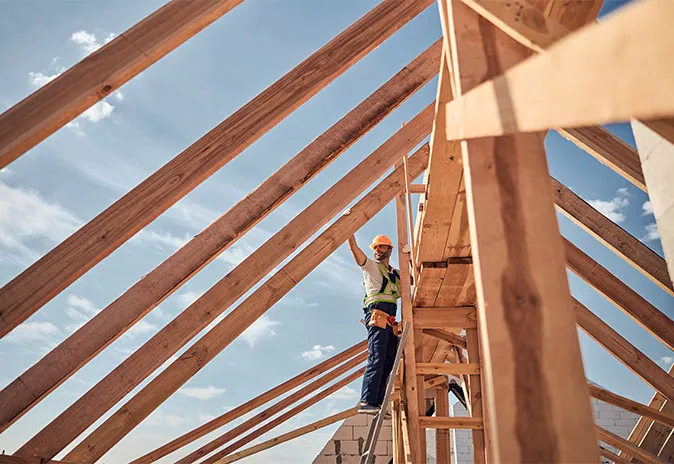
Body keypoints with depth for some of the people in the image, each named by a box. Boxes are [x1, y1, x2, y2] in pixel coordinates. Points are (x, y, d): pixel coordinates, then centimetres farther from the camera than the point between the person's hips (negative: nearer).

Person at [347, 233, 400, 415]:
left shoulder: (396, 274, 28)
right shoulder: (370, 266, 11)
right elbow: (354, 248, 0)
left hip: (390, 321, 7)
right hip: (377, 315, -7)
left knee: (388, 363, 2)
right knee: (377, 359, -20)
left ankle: (377, 403, 4)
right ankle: (366, 402, -25)